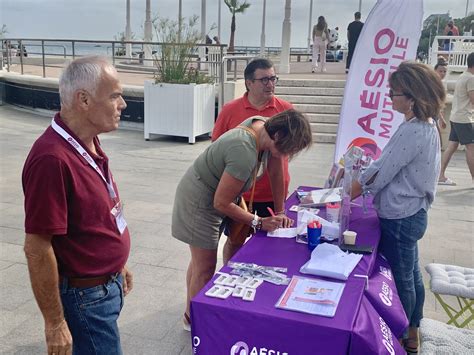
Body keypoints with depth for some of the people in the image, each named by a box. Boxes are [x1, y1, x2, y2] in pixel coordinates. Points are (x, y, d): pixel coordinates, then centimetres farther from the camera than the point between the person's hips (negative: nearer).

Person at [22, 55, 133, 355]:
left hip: (107, 284, 9)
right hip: (84, 296, -9)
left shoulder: (89, 144, 1)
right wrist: (54, 323, -19)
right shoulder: (53, 159, -29)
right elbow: (37, 248, -25)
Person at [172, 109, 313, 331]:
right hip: (198, 202, -9)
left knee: (200, 259, 21)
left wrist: (281, 212, 3)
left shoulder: (266, 127, -12)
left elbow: (276, 172, 1)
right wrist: (259, 223, -20)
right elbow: (221, 203, -28)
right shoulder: (245, 154, -36)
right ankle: (194, 320, 21)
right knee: (205, 268, 2)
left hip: (213, 197, 9)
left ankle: (191, 312, 38)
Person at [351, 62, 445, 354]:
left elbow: (380, 173, -21)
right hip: (413, 212, 10)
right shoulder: (427, 126, 5)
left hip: (399, 218, -10)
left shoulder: (412, 131, -25)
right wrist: (363, 172, 9)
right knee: (411, 275, 21)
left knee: (399, 280, 8)